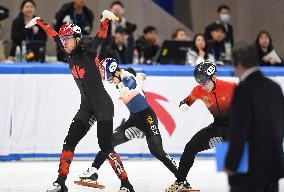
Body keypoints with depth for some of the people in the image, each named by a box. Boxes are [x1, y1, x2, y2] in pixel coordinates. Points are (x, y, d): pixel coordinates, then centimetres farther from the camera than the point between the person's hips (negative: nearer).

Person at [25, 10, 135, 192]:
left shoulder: (88, 51, -13)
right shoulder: (70, 53, 5)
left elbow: (101, 36, -30)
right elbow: (54, 35, 18)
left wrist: (105, 18, -47)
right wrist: (38, 21, 24)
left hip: (103, 105, -7)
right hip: (86, 107, 7)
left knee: (106, 147, -11)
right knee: (69, 142, 2)